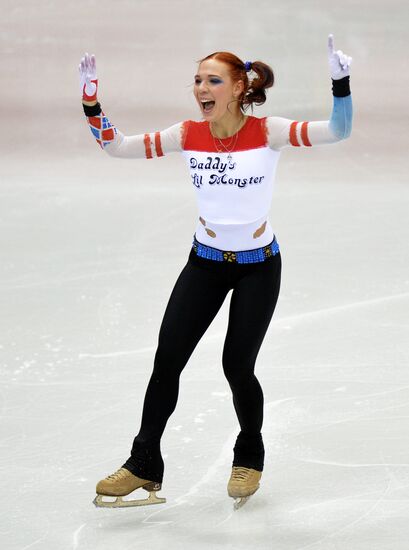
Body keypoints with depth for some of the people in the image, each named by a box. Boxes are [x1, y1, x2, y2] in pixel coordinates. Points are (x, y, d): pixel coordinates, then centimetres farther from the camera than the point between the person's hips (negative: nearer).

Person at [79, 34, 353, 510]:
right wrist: (90, 101, -16)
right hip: (205, 262, 3)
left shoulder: (267, 132, -15)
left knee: (237, 365, -3)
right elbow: (116, 146, -5)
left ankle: (250, 456, 25)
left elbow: (337, 132, -25)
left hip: (258, 265, -3)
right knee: (166, 360, -3)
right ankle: (144, 465, 11)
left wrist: (340, 82, -39)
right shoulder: (188, 135, -7)